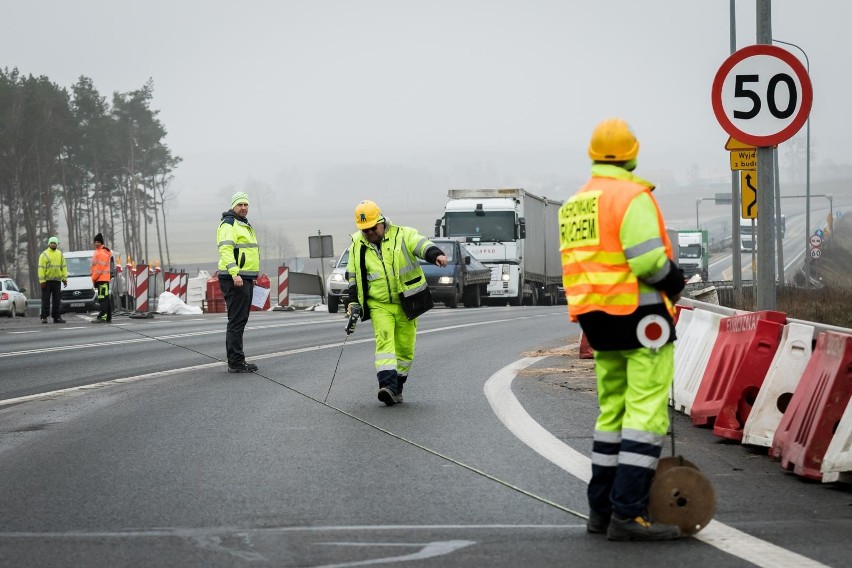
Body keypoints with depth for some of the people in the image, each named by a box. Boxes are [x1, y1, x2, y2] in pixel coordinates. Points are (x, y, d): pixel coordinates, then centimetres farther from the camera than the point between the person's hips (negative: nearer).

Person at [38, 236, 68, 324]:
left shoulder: (60, 254, 13)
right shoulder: (44, 254, -1)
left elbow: (63, 267, 13)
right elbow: (41, 268, -6)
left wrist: (64, 278, 5)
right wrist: (42, 280, -14)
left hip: (57, 280, 4)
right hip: (47, 280, -4)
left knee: (56, 300, 6)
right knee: (46, 299, -3)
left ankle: (56, 317, 9)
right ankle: (44, 317, -2)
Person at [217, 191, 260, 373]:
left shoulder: (244, 225, 23)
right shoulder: (228, 225, -11)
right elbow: (226, 250, -23)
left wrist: (252, 276, 30)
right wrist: (234, 273, -33)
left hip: (245, 279, 11)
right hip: (234, 280, -11)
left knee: (240, 321, 13)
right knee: (236, 322, -10)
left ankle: (237, 360, 18)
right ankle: (235, 363, -10)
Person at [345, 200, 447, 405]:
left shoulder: (403, 235, -6)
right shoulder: (357, 246, 5)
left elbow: (422, 245, -24)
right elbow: (353, 277, 13)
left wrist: (436, 255, -45)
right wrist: (352, 302, 3)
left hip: (406, 303, -1)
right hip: (379, 305, 1)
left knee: (405, 347, 4)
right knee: (384, 340, -19)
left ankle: (397, 388, 19)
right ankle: (387, 385, -30)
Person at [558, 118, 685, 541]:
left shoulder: (573, 205, 15)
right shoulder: (632, 197, -12)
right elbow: (649, 259, -20)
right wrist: (675, 281, -3)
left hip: (598, 320, 8)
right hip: (640, 316, -8)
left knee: (613, 410, 17)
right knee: (646, 412, -8)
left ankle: (601, 507, 18)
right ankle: (628, 513, -15)